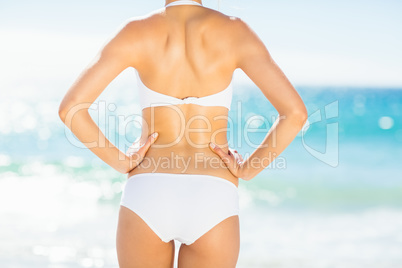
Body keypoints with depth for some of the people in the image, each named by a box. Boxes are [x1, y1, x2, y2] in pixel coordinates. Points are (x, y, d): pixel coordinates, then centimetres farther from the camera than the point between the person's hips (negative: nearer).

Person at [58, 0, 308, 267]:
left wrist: (120, 162, 2)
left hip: (148, 198, 0)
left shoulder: (136, 32, -1)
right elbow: (296, 112, -8)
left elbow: (69, 108, -8)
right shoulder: (234, 31, -1)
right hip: (211, 203, 0)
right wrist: (248, 170, 2)